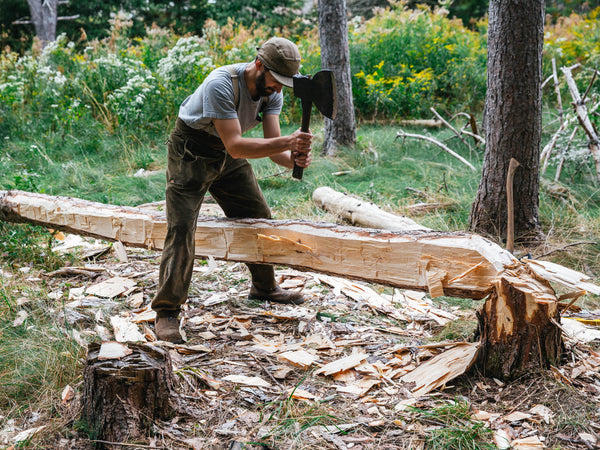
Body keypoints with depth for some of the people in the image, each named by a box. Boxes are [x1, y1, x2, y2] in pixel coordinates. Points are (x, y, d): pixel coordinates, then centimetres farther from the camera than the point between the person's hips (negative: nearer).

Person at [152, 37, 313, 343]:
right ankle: (166, 312, -6)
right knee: (181, 230, -15)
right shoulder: (221, 85, -33)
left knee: (260, 218, 9)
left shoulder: (272, 92, -10)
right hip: (191, 154, -7)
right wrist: (287, 142, -47)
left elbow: (271, 144, -16)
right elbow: (235, 146, -39)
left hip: (228, 157, 7)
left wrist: (292, 158, -39)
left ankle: (264, 287, 31)